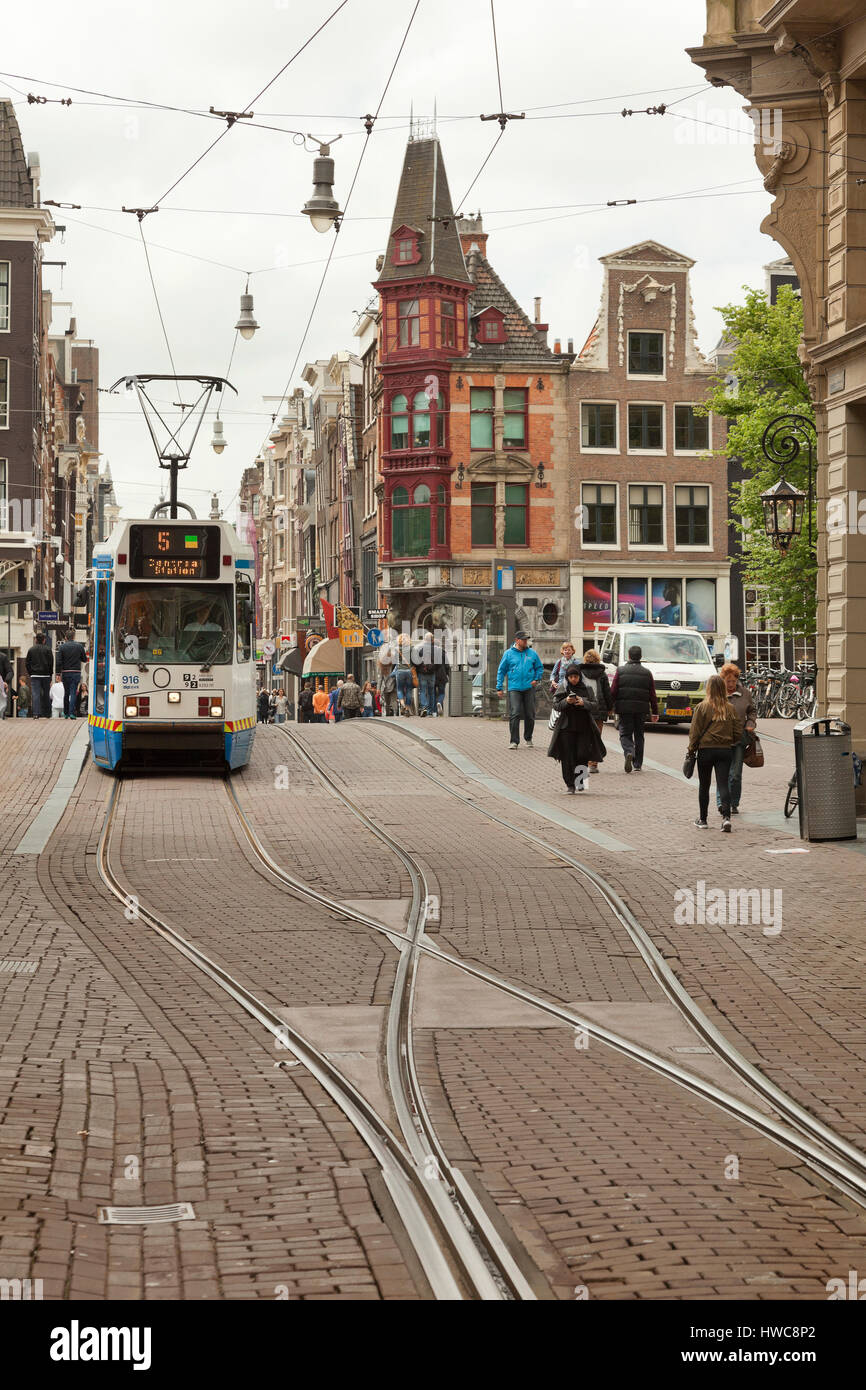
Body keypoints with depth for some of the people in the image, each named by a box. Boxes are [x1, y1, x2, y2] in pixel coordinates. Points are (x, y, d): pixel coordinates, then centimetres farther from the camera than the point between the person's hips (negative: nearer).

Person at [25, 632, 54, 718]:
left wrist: (30, 673, 11)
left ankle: (36, 713, -16)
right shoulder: (48, 649, -1)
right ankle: (46, 713, 16)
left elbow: (27, 663, 5)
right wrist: (50, 674, 5)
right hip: (45, 675, 0)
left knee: (35, 694, -5)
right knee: (45, 695, 10)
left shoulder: (31, 650, 3)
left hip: (34, 676, 0)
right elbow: (51, 663, -2)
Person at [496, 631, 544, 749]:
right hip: (514, 689, -2)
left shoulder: (532, 653, 7)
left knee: (530, 715, 6)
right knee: (514, 714, -12)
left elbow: (539, 668, 18)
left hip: (529, 688, 2)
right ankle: (514, 741, -10)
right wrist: (499, 687, 2)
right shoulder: (509, 654, 3)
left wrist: (536, 679, 0)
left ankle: (528, 738, 24)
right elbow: (501, 671, 6)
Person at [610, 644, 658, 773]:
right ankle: (638, 764, 14)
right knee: (639, 735, 12)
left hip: (624, 708, -2)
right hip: (641, 709, 2)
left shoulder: (620, 671, -1)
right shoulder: (647, 673, 5)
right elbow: (652, 695, 5)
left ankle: (629, 753, -25)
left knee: (625, 733, 4)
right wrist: (655, 712, 11)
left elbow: (613, 691, -5)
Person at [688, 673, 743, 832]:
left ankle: (702, 819, 17)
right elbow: (738, 733, 4)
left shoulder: (702, 707, -9)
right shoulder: (730, 708, 1)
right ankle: (726, 816, -15)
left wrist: (691, 748, 5)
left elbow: (695, 732, -7)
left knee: (704, 786, 10)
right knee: (723, 784, 2)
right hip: (725, 750, 2)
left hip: (706, 749, -2)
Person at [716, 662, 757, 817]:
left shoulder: (744, 693, 8)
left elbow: (752, 710, 21)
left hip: (739, 739, 2)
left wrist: (751, 723, 4)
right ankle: (722, 802, -1)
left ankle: (734, 804, 12)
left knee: (736, 774, 1)